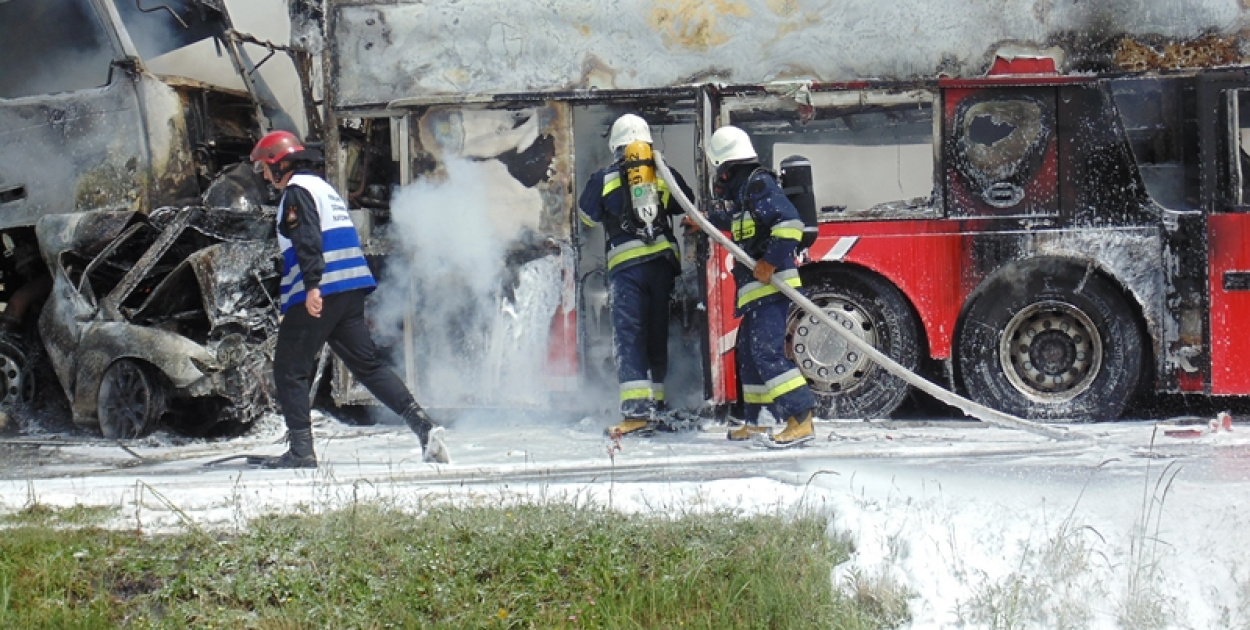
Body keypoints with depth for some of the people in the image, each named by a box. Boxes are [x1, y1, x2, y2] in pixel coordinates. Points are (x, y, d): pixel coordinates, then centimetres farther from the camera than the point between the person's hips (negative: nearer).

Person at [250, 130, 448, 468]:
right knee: (368, 364, 8)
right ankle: (422, 424, -6)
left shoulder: (297, 190, -4)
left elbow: (308, 239, -19)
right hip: (352, 291, 9)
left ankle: (301, 449, -2)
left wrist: (312, 286, -28)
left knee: (290, 369, 1)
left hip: (318, 295, -9)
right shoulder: (325, 188, 24)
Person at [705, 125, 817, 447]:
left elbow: (789, 222, -24)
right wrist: (706, 220, 56)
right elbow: (729, 217, 41)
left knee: (766, 349, -18)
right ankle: (752, 422, 26)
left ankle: (801, 420, -23)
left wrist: (771, 262, -24)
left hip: (771, 286, -11)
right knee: (748, 350, 16)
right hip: (756, 288, 11)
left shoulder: (759, 184, -13)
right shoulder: (740, 191, 17)